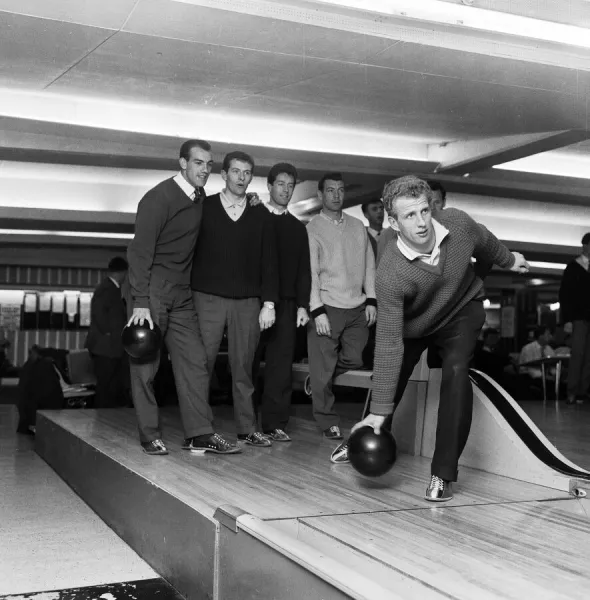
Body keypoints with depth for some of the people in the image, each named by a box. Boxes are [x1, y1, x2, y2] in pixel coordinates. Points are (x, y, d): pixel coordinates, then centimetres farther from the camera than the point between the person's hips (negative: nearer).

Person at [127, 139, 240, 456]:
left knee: (195, 361, 1)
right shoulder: (159, 198, -12)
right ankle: (150, 436, 10)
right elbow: (140, 250, -16)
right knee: (146, 365, 0)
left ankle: (200, 435, 4)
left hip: (181, 293, 7)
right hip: (152, 290, -7)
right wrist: (140, 303, -23)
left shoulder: (200, 198, 10)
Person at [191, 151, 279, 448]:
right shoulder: (204, 208, 4)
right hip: (208, 298, -1)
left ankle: (247, 429, 11)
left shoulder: (261, 215, 9)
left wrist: (269, 303, 2)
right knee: (201, 365, -2)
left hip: (248, 302, 2)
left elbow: (269, 262, 8)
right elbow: (188, 252, 3)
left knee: (243, 368, 4)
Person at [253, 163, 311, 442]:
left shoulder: (298, 227, 16)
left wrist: (302, 305, 2)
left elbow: (304, 269, 12)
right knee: (248, 362, 0)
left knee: (281, 366, -1)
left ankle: (275, 424, 3)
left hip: (286, 304, 3)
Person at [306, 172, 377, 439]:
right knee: (324, 369, -1)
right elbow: (311, 272, -7)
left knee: (353, 360, 3)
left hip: (357, 308, 5)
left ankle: (318, 377, 29)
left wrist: (371, 300, 6)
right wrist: (318, 311, -13)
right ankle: (328, 422, 11)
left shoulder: (357, 226, 12)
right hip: (328, 307, -4)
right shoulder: (312, 229, -2)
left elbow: (369, 265, 14)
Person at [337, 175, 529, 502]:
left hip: (462, 311, 1)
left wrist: (508, 259, 20)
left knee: (456, 373, -23)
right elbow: (389, 344, -35)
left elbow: (483, 240, -1)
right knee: (390, 381, 10)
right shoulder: (390, 273, -37)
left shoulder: (457, 223, -28)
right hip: (412, 324, -1)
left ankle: (443, 474, -14)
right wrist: (379, 411, -35)